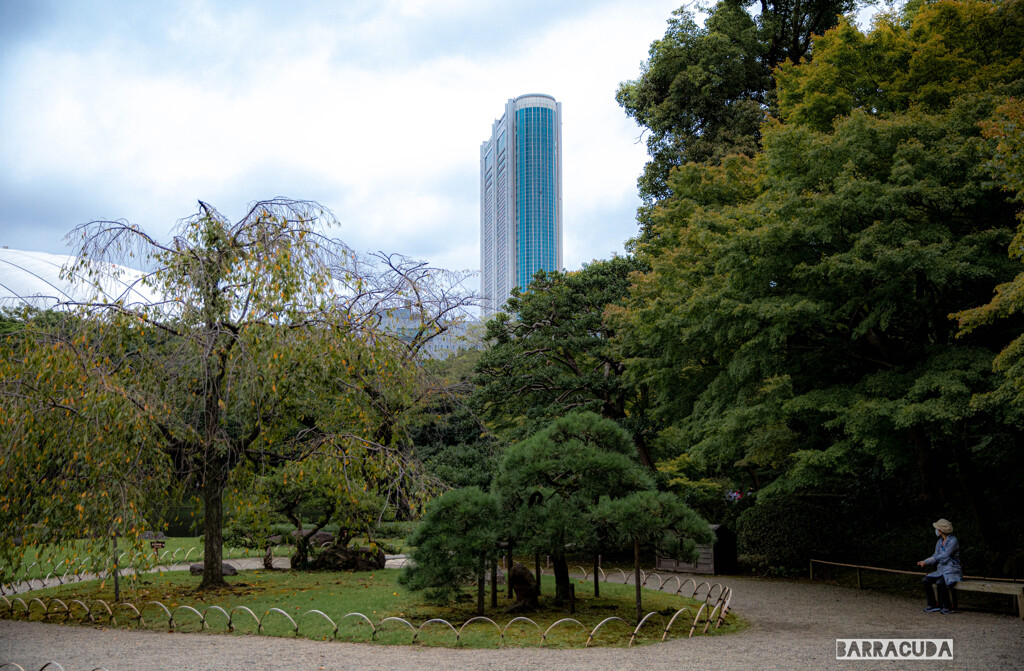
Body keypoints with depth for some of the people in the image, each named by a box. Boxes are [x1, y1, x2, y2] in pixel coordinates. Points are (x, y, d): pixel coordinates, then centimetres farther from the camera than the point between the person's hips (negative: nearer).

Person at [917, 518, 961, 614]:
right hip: (941, 571, 7)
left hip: (952, 572, -7)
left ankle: (947, 607, -15)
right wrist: (925, 562, -8)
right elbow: (936, 556, 12)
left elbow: (944, 556, -22)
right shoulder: (939, 542, 11)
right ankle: (932, 605, -6)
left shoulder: (953, 541, -13)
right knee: (925, 581, -15)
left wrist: (926, 561, -22)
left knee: (940, 583, -33)